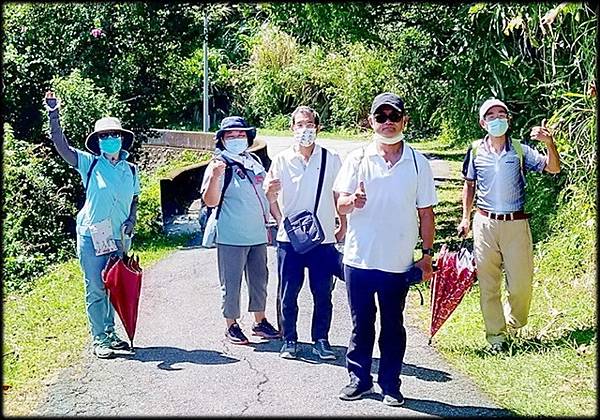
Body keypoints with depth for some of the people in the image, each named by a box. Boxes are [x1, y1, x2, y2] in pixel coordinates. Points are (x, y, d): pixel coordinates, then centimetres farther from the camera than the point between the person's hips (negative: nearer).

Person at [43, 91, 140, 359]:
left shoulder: (131, 170, 8)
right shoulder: (90, 164, -3)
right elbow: (62, 146, -12)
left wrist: (131, 221, -1)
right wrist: (53, 115, -22)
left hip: (117, 237, 4)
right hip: (91, 236, -4)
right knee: (95, 289, 0)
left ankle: (110, 334, 24)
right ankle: (99, 340, 7)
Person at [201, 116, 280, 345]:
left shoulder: (254, 163, 11)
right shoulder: (219, 165, -10)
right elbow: (210, 201, -19)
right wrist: (215, 177, -32)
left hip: (257, 235, 7)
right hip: (231, 238, -7)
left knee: (259, 280, 15)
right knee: (231, 283, 2)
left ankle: (260, 322, 28)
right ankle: (232, 326, 15)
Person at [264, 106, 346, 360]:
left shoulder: (332, 160, 3)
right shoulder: (281, 160, 3)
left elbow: (340, 196, 10)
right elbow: (270, 197, 7)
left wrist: (343, 227, 7)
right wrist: (280, 221, -10)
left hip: (323, 239, 0)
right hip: (290, 239, 0)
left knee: (323, 294, 5)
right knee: (288, 294, 5)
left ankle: (321, 340, 18)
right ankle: (289, 340, 18)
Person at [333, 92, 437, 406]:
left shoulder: (418, 163, 3)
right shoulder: (357, 159, 2)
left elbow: (425, 213, 7)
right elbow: (340, 206, -3)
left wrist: (427, 254, 4)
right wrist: (353, 201, -26)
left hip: (398, 262, 0)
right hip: (359, 259, 0)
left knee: (393, 326, 10)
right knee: (361, 324, 10)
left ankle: (390, 384, 21)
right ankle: (359, 378, 24)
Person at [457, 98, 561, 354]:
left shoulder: (520, 150, 0)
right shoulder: (475, 151, 3)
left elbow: (553, 168, -7)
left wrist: (549, 143, -25)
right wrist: (465, 218, 8)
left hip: (516, 224, -1)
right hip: (485, 224, 1)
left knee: (521, 282, 0)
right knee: (488, 283, 4)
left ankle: (514, 322, 29)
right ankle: (496, 335, 16)